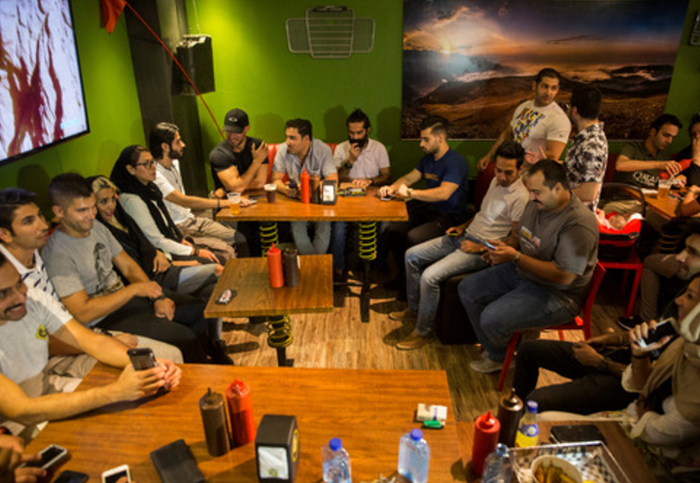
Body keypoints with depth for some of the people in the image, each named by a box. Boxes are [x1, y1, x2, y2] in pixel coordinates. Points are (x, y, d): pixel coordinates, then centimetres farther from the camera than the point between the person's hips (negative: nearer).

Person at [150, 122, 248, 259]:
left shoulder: (174, 163, 9)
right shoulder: (154, 175, -20)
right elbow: (185, 201, -26)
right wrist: (226, 202, -24)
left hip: (190, 219, 9)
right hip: (176, 230, -8)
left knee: (239, 238, -7)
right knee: (226, 252, -24)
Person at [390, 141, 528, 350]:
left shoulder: (521, 197, -18)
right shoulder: (495, 181, 9)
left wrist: (480, 247, -18)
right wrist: (462, 227, 11)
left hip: (483, 250, -9)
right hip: (465, 236, 9)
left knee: (430, 276, -25)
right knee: (412, 255, 6)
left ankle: (423, 332, -5)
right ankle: (414, 309, 21)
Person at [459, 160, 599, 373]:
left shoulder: (579, 224, -26)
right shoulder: (536, 204, 0)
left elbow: (564, 276, -29)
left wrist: (516, 257, -29)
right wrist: (505, 246, -8)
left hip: (555, 294, -9)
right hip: (521, 272, 9)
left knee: (492, 319, -23)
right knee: (467, 289, 5)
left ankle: (500, 357, 14)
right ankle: (493, 351, 15)